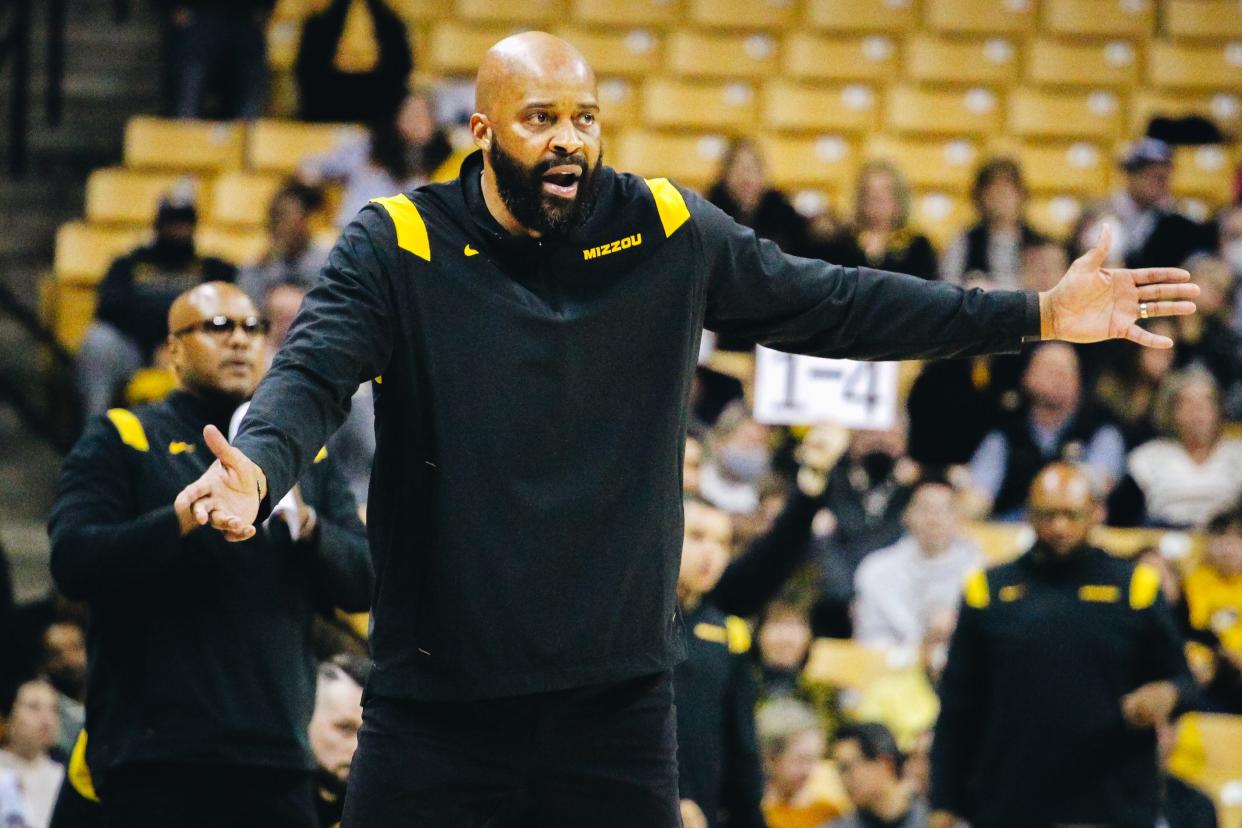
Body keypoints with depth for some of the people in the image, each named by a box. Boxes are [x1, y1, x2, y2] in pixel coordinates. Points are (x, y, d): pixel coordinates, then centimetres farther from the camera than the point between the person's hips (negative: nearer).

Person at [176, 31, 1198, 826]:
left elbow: (830, 304, 9)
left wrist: (1036, 316, 5)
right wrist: (259, 466, -41)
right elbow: (313, 373, -18)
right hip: (436, 691, -2)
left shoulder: (667, 233, 3)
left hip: (618, 694, 2)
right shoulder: (398, 244, -6)